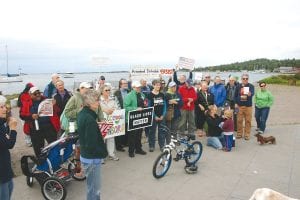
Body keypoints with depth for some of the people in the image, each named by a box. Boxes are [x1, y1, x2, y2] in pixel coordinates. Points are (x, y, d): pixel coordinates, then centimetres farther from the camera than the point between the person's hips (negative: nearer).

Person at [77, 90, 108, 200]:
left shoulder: (82, 114, 3)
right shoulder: (90, 119, -26)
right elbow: (92, 144, -26)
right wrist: (103, 152, -11)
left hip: (86, 155, 9)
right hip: (92, 158, -9)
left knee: (92, 186, 24)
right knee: (94, 189, 6)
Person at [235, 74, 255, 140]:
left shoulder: (251, 86, 1)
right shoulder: (238, 86, 7)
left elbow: (252, 93, -17)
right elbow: (235, 95, 12)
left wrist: (250, 94, -40)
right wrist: (236, 103, 3)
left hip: (248, 106, -1)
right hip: (240, 106, 2)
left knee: (248, 121, 1)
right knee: (239, 120, 5)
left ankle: (247, 134, 11)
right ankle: (239, 133, 16)